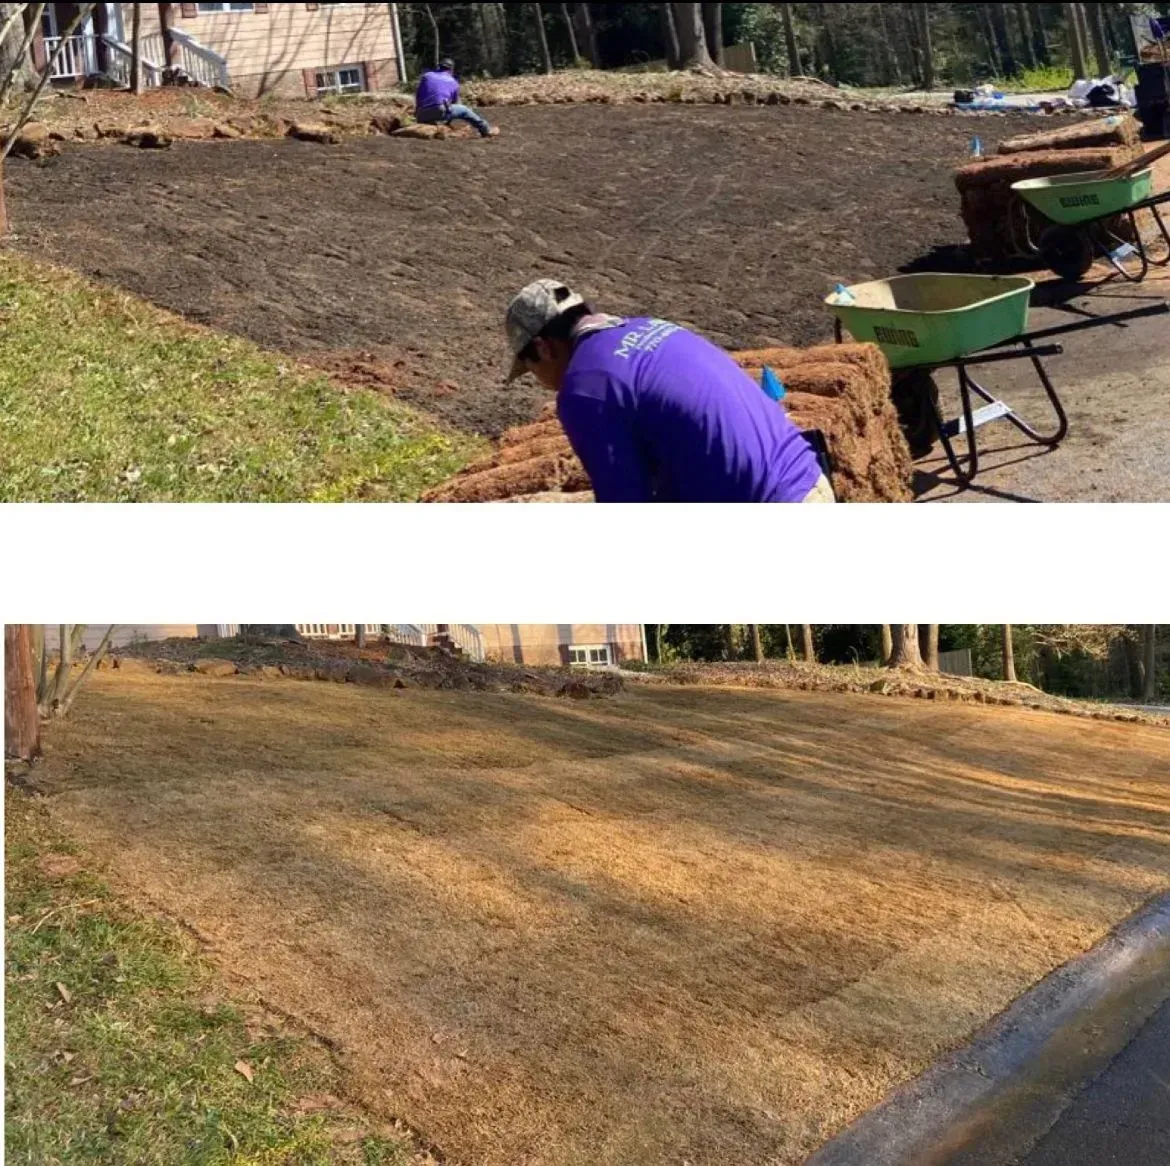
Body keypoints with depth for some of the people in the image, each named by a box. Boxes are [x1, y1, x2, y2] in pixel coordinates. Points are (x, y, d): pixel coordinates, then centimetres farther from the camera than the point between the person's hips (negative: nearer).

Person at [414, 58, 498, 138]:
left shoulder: (426, 76, 18)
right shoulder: (453, 82, 17)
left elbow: (417, 96, 18)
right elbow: (455, 102, 27)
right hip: (439, 113, -2)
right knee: (464, 110, 17)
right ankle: (486, 130, 21)